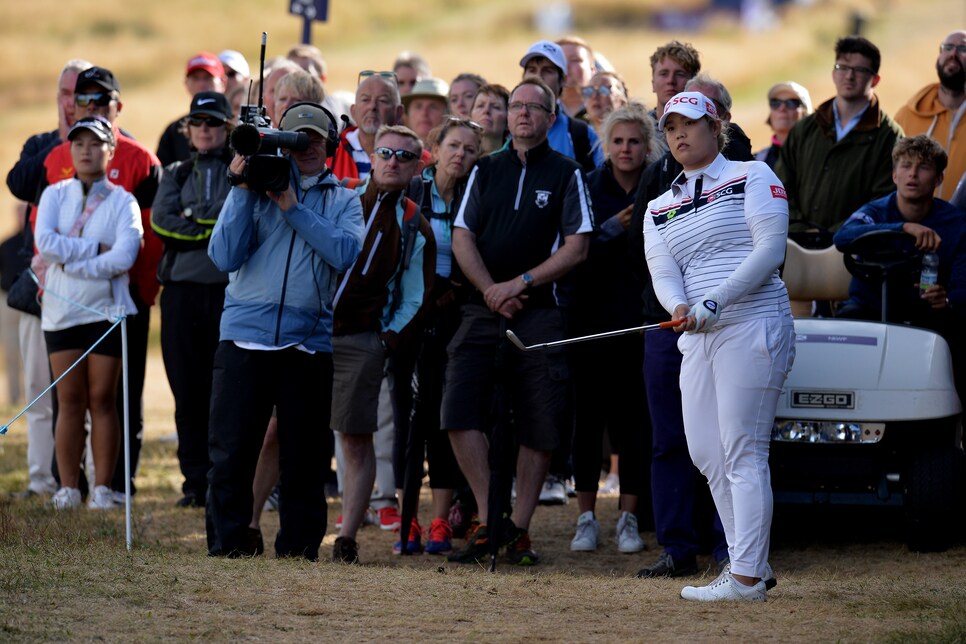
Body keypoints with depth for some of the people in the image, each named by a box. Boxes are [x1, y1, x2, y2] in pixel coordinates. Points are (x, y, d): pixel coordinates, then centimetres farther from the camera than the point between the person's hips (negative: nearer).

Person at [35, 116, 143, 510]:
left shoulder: (122, 201, 1)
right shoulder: (55, 195, 7)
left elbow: (123, 257, -13)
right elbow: (45, 242, -10)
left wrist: (67, 262, -12)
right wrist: (95, 249, -12)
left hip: (107, 310, -1)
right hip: (61, 311, 1)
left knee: (102, 399, -1)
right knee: (70, 400, 1)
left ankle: (103, 488, 3)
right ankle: (68, 488, 3)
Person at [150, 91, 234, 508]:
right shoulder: (176, 174, 17)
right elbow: (161, 221, 0)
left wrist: (193, 221, -8)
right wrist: (214, 228, -7)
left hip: (230, 290, -3)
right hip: (182, 290, 3)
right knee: (189, 392, 2)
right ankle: (196, 483, 7)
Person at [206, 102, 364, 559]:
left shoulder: (342, 201, 13)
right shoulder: (255, 188, 12)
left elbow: (347, 254, -8)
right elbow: (225, 257, -1)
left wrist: (292, 206, -7)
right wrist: (242, 191, -6)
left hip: (309, 343, 0)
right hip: (244, 334, 0)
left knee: (302, 453, 4)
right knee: (231, 450, -3)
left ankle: (299, 546, 12)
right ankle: (228, 543, 5)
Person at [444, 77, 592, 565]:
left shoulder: (566, 175, 4)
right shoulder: (485, 170, 14)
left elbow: (576, 248, -2)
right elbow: (462, 238, 9)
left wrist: (520, 283, -11)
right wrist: (491, 290, -7)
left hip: (539, 313, -2)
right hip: (483, 308, 2)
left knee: (540, 427, -3)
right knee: (460, 410, -13)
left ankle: (519, 528, 8)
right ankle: (486, 521, -8)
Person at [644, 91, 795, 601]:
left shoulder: (752, 177, 2)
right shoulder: (661, 209, 19)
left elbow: (770, 249, -9)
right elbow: (663, 272, 5)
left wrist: (713, 302, -19)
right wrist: (680, 308, -19)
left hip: (752, 325, -7)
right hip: (698, 340, 7)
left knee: (742, 453, -11)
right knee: (704, 453, 5)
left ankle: (746, 578, -13)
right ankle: (752, 563, 14)